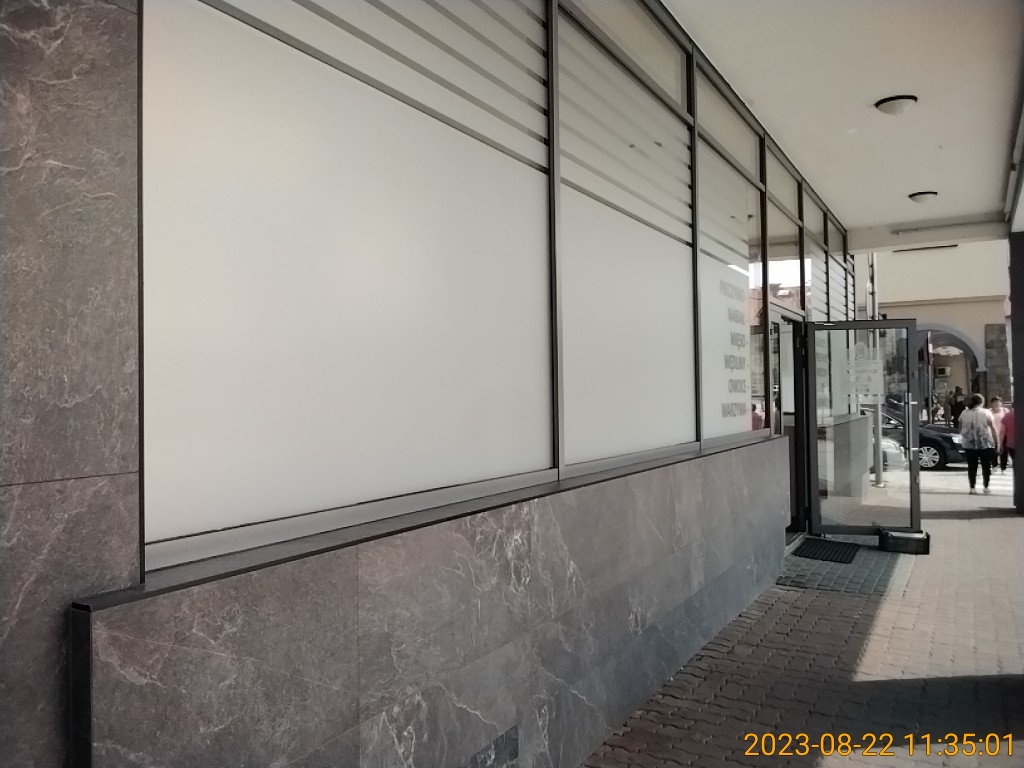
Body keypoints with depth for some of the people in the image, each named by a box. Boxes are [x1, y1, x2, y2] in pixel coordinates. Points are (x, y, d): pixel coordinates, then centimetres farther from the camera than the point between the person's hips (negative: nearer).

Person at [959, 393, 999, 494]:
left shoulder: (964, 413, 3)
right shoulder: (986, 412, -4)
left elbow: (961, 430, 8)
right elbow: (993, 429, -5)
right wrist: (997, 441, 1)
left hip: (969, 444, 2)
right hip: (985, 444, -2)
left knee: (972, 466, 5)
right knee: (986, 465, 10)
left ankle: (972, 488, 4)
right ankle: (986, 487, 13)